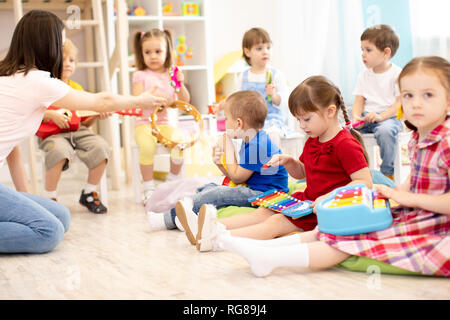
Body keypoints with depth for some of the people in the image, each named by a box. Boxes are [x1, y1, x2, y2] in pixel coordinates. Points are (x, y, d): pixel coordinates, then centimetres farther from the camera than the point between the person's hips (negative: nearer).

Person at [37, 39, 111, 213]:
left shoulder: (77, 88, 18)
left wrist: (96, 116, 2)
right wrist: (51, 115, -17)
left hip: (77, 132, 5)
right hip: (52, 134, -5)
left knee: (101, 147, -20)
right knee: (60, 151, -38)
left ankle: (89, 194, 1)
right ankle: (49, 198, -16)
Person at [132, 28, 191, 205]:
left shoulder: (171, 75, 11)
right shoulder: (140, 75, 3)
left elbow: (185, 101, 8)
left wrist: (180, 84, -9)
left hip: (165, 123, 3)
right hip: (145, 123, -2)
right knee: (147, 146, -34)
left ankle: (172, 182, 0)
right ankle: (148, 189, -16)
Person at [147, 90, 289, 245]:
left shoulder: (257, 146, -21)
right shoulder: (249, 142, 13)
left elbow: (237, 177, -12)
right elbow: (238, 175, 15)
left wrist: (228, 147, -6)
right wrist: (220, 163, -2)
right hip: (251, 189, 11)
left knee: (217, 194, -25)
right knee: (209, 187, 9)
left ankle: (171, 217, -21)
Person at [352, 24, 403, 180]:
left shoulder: (397, 74, -4)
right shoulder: (364, 75, 13)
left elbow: (400, 103, -10)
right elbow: (359, 100, 10)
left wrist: (381, 116, -24)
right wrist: (356, 117, -11)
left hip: (389, 116, -5)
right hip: (366, 116, 5)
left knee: (385, 130, -38)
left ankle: (388, 173, -22)